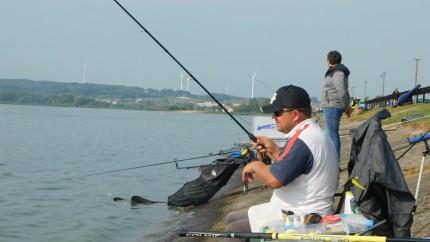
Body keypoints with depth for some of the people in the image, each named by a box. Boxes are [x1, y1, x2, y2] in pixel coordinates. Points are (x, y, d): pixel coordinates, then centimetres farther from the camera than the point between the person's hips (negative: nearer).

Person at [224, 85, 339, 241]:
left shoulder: (303, 139, -21)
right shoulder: (313, 133, 12)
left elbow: (275, 179, -27)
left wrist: (255, 166, -9)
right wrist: (274, 150, 11)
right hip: (304, 212, 11)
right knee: (232, 218, 15)